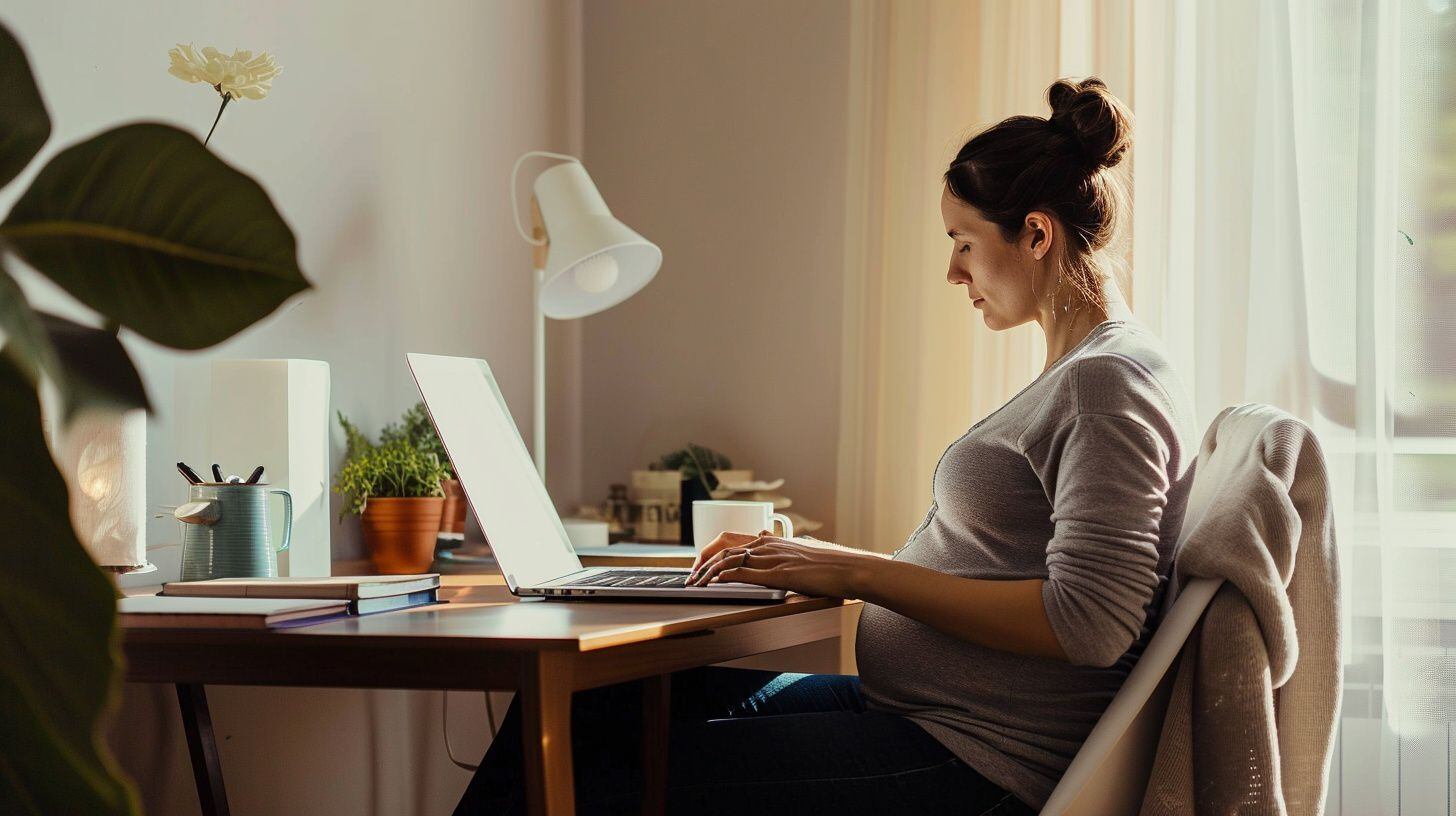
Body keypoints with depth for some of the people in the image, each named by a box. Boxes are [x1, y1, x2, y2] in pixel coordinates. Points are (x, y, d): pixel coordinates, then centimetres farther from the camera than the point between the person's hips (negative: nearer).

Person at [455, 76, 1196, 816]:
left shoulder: (1108, 381, -13)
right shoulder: (1078, 376, 18)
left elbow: (1088, 621, -24)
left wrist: (858, 573, -19)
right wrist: (821, 559, 13)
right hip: (919, 714, 10)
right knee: (578, 706, 3)